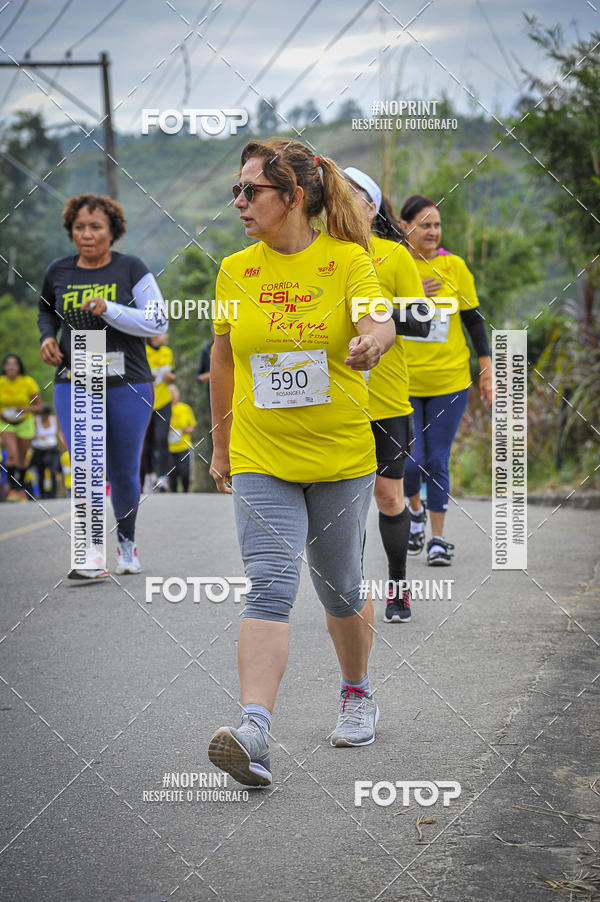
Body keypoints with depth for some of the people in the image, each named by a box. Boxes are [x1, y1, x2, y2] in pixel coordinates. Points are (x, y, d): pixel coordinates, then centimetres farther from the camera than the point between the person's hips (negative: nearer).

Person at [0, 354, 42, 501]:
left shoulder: (28, 383, -15)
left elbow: (39, 406, -8)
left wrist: (25, 409, -26)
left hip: (25, 423, 1)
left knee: (22, 459, 10)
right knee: (12, 455, -20)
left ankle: (21, 488, 30)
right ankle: (12, 489, -14)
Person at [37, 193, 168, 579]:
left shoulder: (131, 269, -2)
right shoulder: (58, 272, 6)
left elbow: (158, 322, -7)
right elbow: (47, 311, 26)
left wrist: (108, 309, -18)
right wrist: (48, 337, 5)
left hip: (127, 385, -1)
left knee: (124, 473, 6)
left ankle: (127, 543, 30)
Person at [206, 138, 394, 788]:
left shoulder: (348, 260, -5)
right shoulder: (235, 271, 3)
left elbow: (378, 320, -23)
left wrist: (372, 340, -47)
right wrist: (220, 445, 18)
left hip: (341, 453, -1)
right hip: (260, 458, 1)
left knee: (339, 587, 12)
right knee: (270, 585, -15)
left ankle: (356, 695, 38)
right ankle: (253, 732, -25)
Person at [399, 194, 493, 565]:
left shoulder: (454, 266, 0)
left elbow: (474, 319, 6)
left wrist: (487, 371, 3)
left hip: (450, 381, 0)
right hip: (403, 381, 0)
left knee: (438, 462, 1)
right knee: (411, 462, -4)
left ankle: (438, 537, 13)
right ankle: (416, 509, 28)